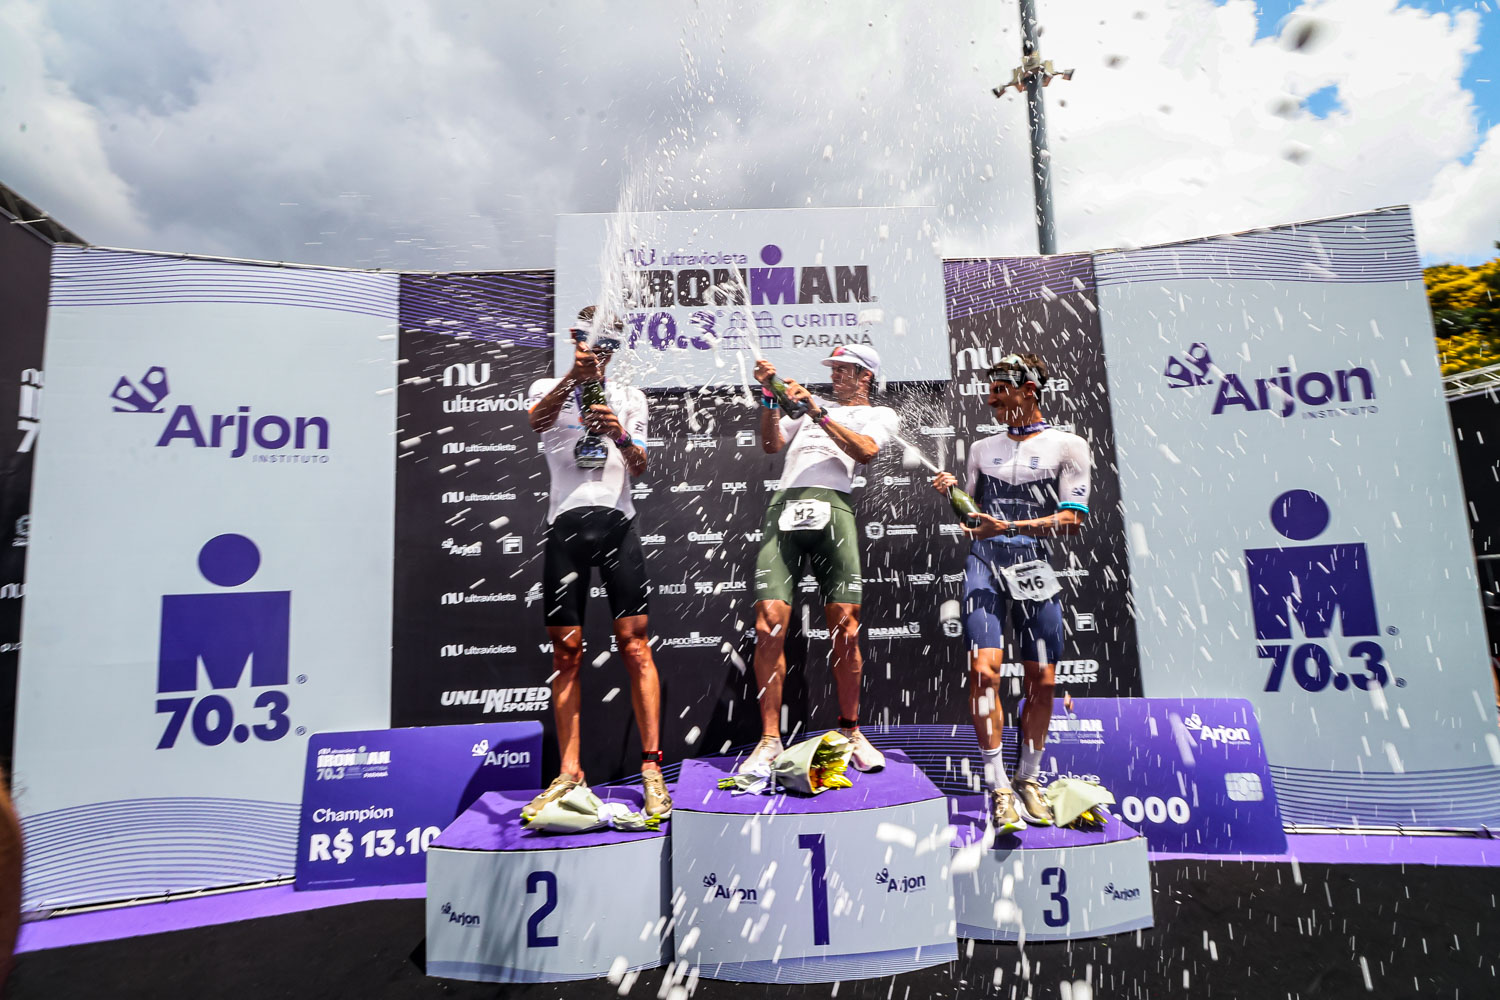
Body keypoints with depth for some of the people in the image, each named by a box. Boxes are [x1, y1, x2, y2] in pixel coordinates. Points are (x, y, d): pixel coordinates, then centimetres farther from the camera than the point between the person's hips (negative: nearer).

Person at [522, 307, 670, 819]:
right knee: (565, 651, 3)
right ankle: (569, 773, 12)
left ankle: (651, 767, -2)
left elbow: (639, 468, 7)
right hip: (566, 524, 0)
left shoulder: (630, 399, 16)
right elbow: (536, 421, -12)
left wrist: (622, 437, -13)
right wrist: (574, 377, -26)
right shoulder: (549, 388, 13)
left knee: (634, 643, -7)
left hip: (617, 523, 0)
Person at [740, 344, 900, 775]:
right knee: (769, 626, -9)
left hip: (833, 507, -2)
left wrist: (818, 412, -5)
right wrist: (770, 398, 12)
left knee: (845, 629, -6)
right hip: (784, 505, 3)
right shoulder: (810, 406, 33)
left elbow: (864, 450, -1)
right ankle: (770, 740, 0)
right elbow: (771, 444, 22)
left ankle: (850, 732, 12)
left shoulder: (881, 414, 21)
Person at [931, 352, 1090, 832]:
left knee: (1041, 681, 1)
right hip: (985, 564, 2)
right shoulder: (982, 447, 17)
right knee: (984, 670, -13)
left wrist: (1010, 526, -15)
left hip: (1036, 570, -2)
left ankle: (1029, 780, 22)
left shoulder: (1067, 446, 4)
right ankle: (999, 788, -4)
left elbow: (1071, 519, -4)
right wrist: (953, 492, 0)